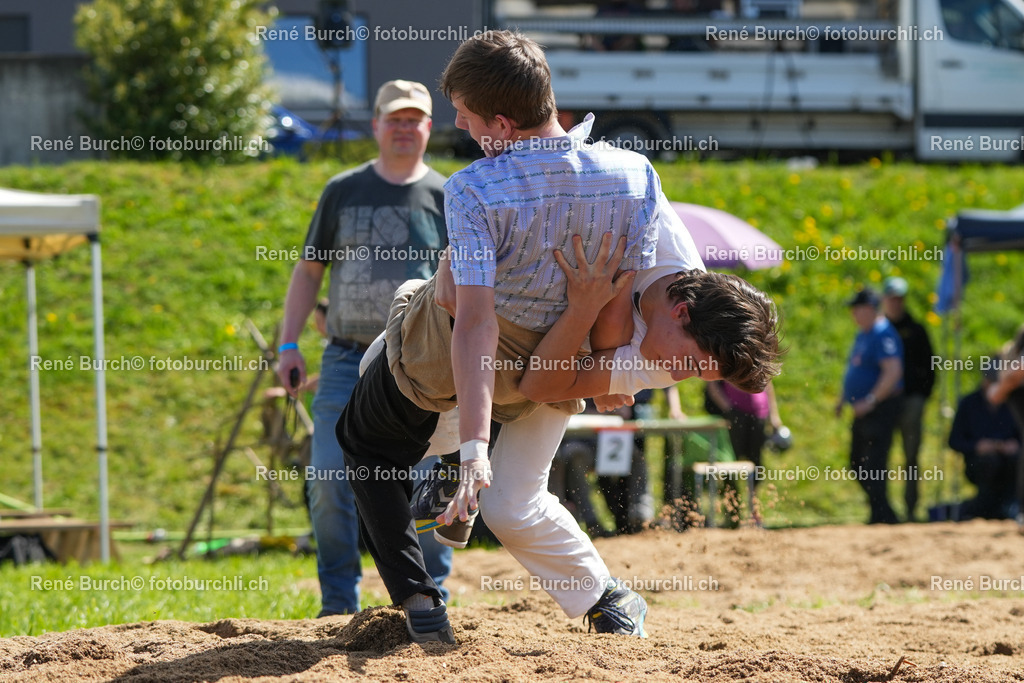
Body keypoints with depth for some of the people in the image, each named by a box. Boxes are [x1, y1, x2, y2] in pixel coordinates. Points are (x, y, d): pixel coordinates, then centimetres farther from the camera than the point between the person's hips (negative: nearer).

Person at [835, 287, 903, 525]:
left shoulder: (882, 335, -16)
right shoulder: (862, 335, 17)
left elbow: (893, 372, -25)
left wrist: (870, 401, -27)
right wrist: (843, 398, 23)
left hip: (880, 409, -11)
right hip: (863, 411, 11)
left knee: (873, 465, -14)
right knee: (857, 465, 13)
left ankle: (882, 516, -12)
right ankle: (881, 514, 21)